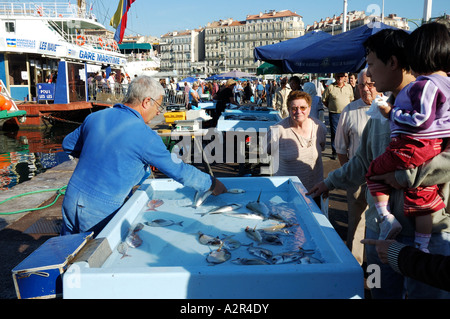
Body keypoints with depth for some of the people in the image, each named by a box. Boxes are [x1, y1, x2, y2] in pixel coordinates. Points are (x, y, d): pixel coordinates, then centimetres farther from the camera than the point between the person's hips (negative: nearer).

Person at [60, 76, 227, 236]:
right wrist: (211, 183, 2)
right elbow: (179, 171, -11)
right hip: (101, 213, -6)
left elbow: (68, 145, 17)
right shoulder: (145, 135, -17)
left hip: (70, 201, 6)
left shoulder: (95, 117, 1)